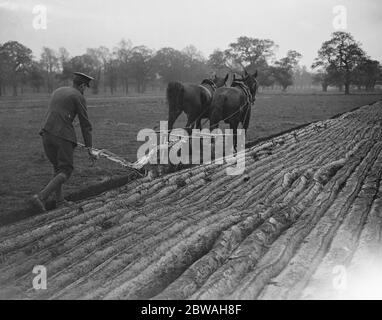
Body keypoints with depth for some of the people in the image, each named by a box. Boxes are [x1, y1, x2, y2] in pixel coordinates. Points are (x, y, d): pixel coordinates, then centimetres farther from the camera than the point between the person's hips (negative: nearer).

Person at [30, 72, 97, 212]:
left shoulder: (57, 92, 22)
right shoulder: (79, 97, 1)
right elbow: (85, 123, 0)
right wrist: (89, 148, 4)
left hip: (46, 133, 7)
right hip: (63, 136, -7)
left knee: (57, 167, 21)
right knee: (65, 171, 2)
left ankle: (60, 200, 20)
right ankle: (41, 197, -12)